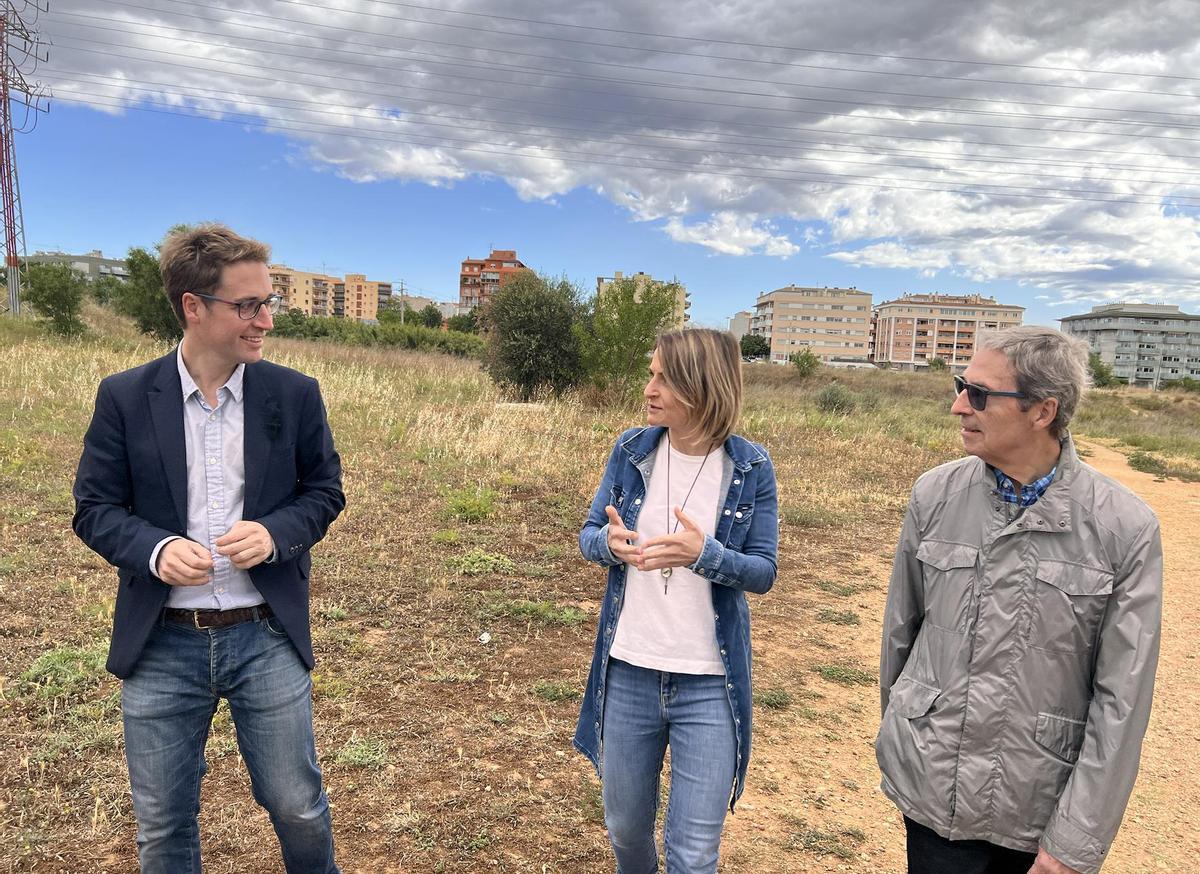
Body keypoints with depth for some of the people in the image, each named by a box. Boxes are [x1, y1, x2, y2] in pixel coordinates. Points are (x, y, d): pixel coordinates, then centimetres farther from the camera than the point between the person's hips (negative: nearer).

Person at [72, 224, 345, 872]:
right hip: (161, 645, 0)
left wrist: (274, 533, -15)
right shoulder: (124, 398, -4)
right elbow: (94, 508, 1)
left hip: (266, 636, 0)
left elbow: (324, 490, 5)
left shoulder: (295, 394, -2)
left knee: (298, 807, 13)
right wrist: (156, 549, -19)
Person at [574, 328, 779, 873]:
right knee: (625, 827, 21)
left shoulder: (750, 467, -9)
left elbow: (764, 572, -6)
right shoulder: (632, 450, -3)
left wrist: (704, 553, -26)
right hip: (628, 672, 3)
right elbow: (588, 534, 3)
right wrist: (611, 542, -21)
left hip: (710, 684, -2)